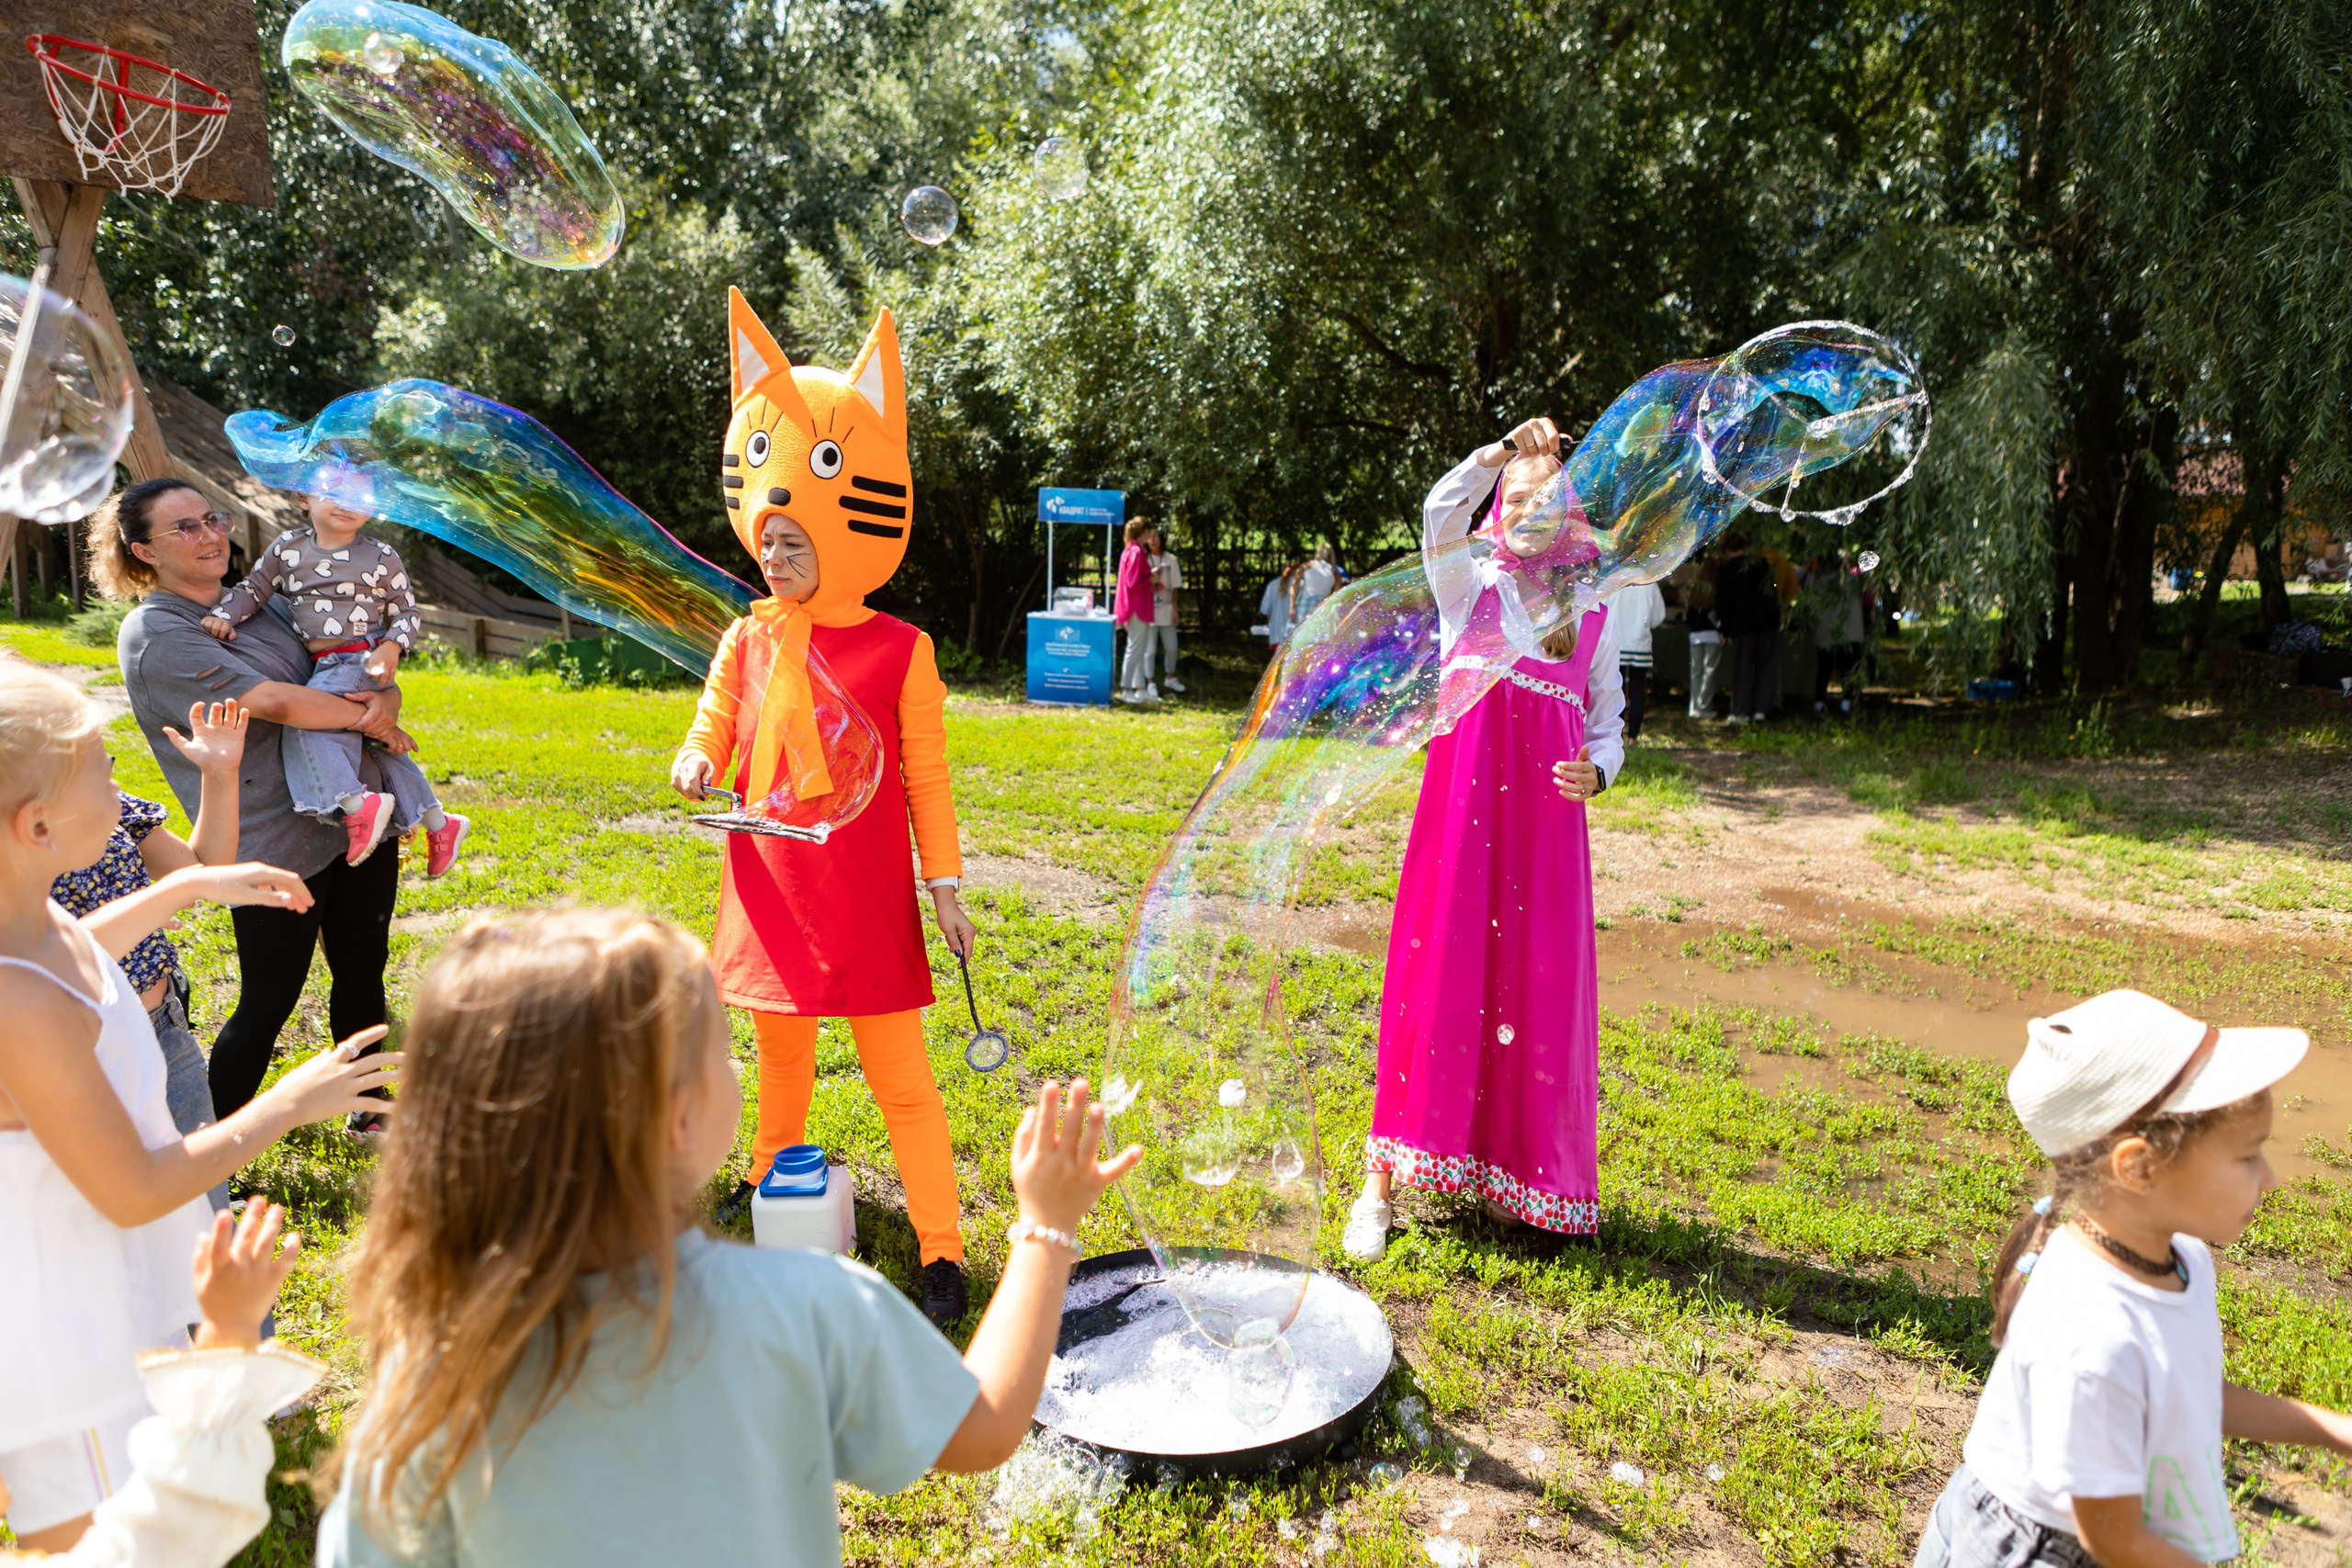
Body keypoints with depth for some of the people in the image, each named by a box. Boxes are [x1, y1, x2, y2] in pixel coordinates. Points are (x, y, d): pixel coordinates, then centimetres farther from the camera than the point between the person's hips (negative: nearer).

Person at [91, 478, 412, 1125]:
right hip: (274, 846, -7)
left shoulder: (257, 604, 12)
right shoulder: (153, 635, -10)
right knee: (268, 1004, 2)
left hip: (355, 821, 7)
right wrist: (373, 723, -10)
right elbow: (272, 702, -21)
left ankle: (370, 1113, 34)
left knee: (362, 972, 16)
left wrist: (387, 698, -11)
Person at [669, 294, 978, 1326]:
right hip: (771, 885, 5)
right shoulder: (749, 639, 3)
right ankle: (773, 1174, 47)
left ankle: (942, 1250, 10)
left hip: (864, 893, -4)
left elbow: (926, 776, -4)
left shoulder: (898, 651, -9)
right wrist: (696, 764, -13)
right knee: (779, 1051, 22)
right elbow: (714, 728, 11)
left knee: (900, 1073, 0)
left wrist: (944, 884, -1)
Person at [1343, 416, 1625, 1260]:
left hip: (1546, 818, 3)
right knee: (1437, 974, -2)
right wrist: (1503, 450, -19)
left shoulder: (1591, 614, 14)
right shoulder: (1472, 586, 7)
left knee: (1538, 985, 4)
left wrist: (1597, 771, -4)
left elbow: (1607, 717, 15)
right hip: (1465, 806, -2)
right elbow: (1441, 518, -13)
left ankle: (1526, 1173, 20)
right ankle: (1381, 1178, 6)